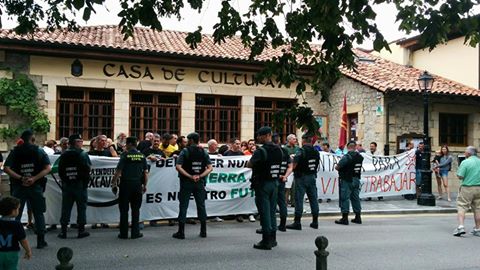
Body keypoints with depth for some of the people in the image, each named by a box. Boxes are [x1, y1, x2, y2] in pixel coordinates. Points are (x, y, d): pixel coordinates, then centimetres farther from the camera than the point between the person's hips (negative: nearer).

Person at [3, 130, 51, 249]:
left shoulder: (15, 152, 1)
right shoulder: (39, 151, 0)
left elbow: (6, 168, -11)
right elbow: (48, 168, -10)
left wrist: (20, 178, -13)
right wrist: (34, 179, -15)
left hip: (19, 187, 0)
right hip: (36, 186, 0)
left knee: (15, 214, 9)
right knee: (38, 213, 10)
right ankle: (41, 241, 12)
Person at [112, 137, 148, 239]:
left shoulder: (125, 155, -8)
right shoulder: (142, 156, 4)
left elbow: (118, 171, -10)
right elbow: (146, 172, 5)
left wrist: (114, 183, -2)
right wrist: (145, 185, 14)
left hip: (125, 184, -3)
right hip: (137, 185, 3)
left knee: (124, 209, 6)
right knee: (135, 209, 9)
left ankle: (124, 233, 9)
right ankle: (135, 233, 11)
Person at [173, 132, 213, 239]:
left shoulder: (185, 151, -7)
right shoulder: (204, 152, 3)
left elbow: (178, 167, -16)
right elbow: (210, 168, -3)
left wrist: (190, 176, -16)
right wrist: (200, 176, -10)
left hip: (186, 182, -3)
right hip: (200, 182, 3)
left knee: (183, 206, 3)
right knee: (201, 205, 12)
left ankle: (181, 232, 4)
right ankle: (203, 231, 16)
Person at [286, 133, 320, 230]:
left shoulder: (301, 151, -14)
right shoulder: (316, 152, 7)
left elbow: (293, 166, -20)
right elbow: (317, 165, 13)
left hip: (301, 177, -6)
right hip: (312, 177, 7)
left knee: (299, 199, -2)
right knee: (313, 199, 10)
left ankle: (297, 222, -1)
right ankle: (315, 221, 17)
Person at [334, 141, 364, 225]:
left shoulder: (346, 157, -16)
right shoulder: (360, 157, 5)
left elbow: (337, 167, -15)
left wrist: (340, 168, 6)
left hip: (347, 180, -7)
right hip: (356, 179, 7)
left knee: (345, 198, -2)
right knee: (355, 198, 14)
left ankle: (345, 218, -1)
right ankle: (358, 217, 19)